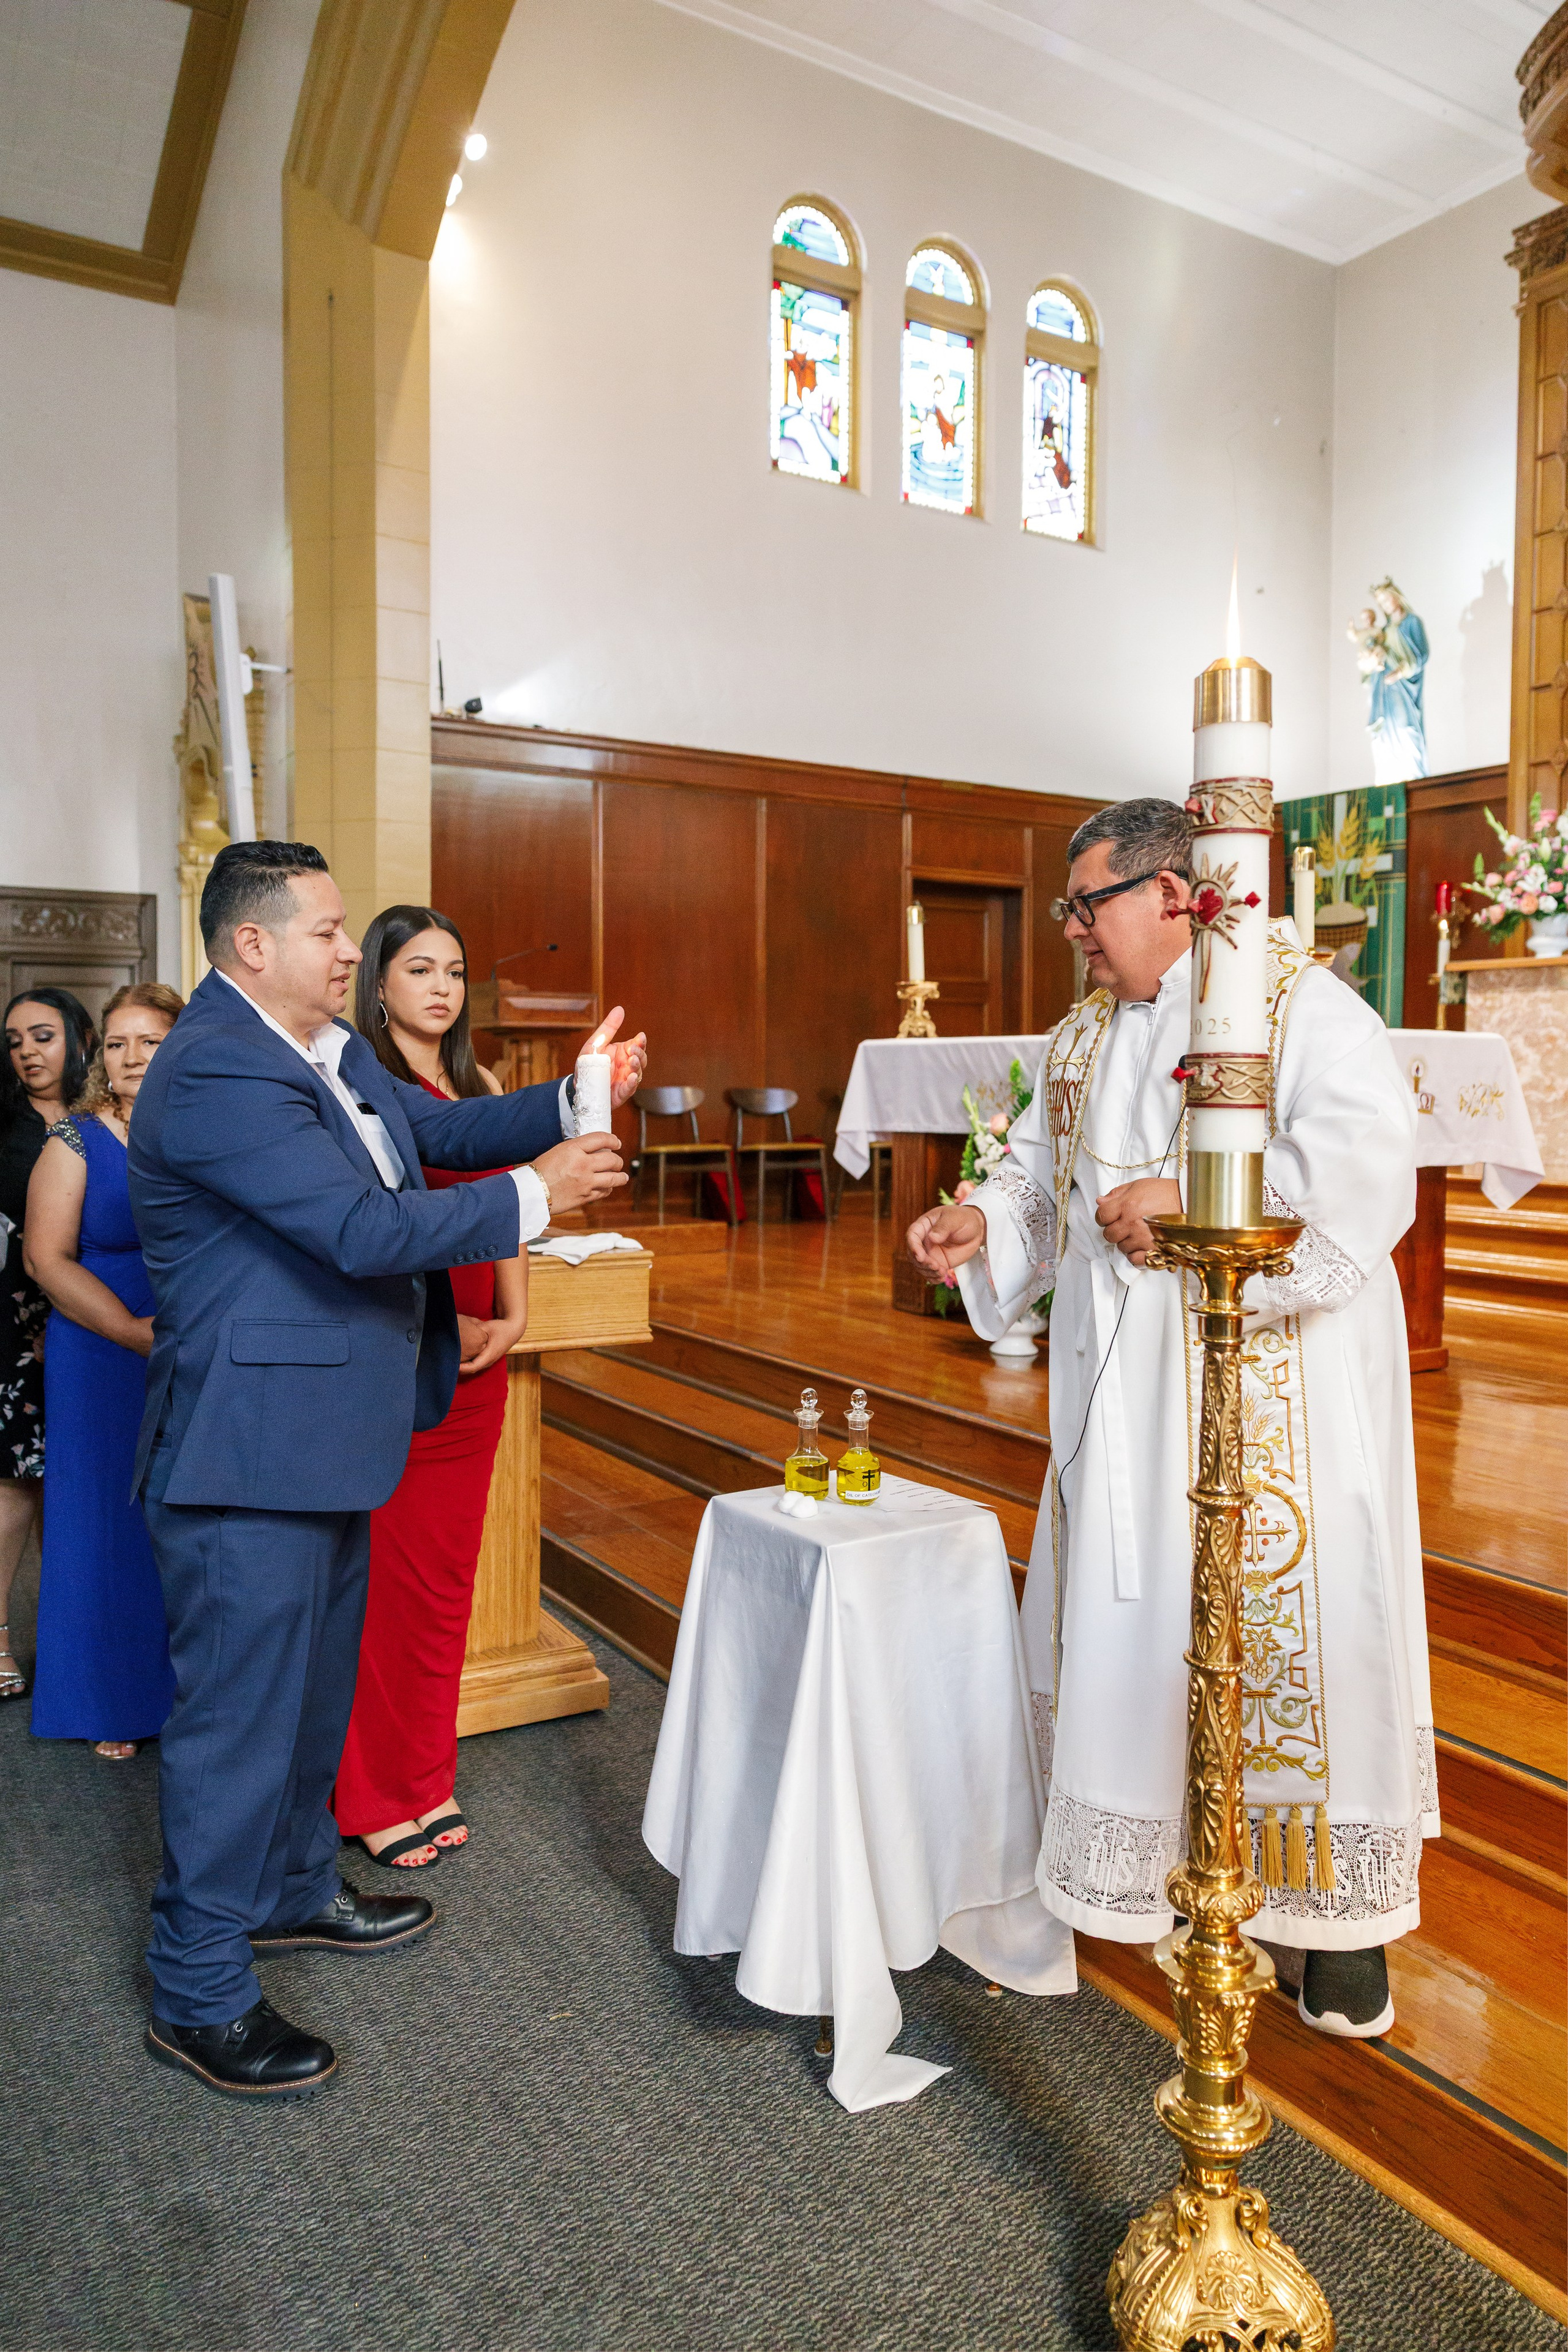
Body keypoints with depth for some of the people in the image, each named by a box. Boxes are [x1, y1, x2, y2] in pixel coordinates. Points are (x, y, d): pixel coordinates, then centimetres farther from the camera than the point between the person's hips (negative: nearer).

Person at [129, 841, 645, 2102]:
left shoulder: (326, 1049, 9)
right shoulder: (216, 1072, -23)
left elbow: (435, 1125, 12)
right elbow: (367, 1231, -29)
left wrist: (573, 1103, -1)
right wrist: (536, 1194, -20)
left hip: (324, 1436, 10)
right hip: (251, 1456, -10)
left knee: (314, 1686, 24)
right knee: (239, 1714, 3)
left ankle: (295, 1889, 44)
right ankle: (199, 1996, 21)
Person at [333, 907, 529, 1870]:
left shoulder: (481, 1089, 14)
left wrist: (513, 1317, 1)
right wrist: (436, 1324, -16)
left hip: (477, 1361, 7)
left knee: (448, 1574, 13)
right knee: (380, 1576, 2)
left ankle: (428, 1778, 28)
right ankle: (373, 1798, 19)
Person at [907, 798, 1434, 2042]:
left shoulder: (1302, 1003, -9)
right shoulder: (1084, 1035, 14)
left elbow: (1363, 1156, -23)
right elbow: (1044, 1170, 17)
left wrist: (1186, 1200, -22)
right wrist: (986, 1222, -3)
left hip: (1271, 1388, -6)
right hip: (1122, 1386, 7)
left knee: (1297, 1618, 2)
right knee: (1128, 1617, 12)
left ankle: (1343, 1904, 22)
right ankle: (1162, 1857, 33)